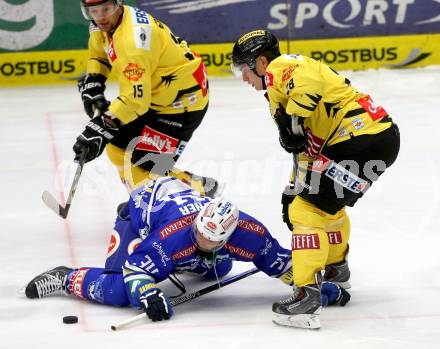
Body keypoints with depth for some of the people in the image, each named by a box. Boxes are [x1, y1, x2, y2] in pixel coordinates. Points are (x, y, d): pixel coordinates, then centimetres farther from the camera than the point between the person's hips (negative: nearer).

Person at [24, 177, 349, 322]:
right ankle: (65, 278, -6)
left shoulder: (247, 233, -29)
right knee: (121, 291, -26)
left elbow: (281, 261, -16)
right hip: (139, 212, -6)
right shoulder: (176, 233, -42)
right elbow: (137, 266, -35)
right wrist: (148, 295, -50)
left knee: (219, 268, 20)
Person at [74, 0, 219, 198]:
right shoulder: (106, 24, -2)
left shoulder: (132, 39, -32)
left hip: (182, 100, -10)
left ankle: (203, 190, 5)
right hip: (152, 93, 10)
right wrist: (92, 85, 3)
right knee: (117, 145, 14)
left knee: (144, 166, -12)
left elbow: (135, 98, -38)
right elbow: (98, 55, 21)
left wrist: (100, 129, -40)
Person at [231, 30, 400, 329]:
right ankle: (336, 268, 51)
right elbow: (307, 147, 29)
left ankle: (308, 296, -17)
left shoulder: (280, 67, -5)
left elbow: (309, 80, -30)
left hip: (364, 140, -11)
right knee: (326, 200, 32)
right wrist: (294, 191, 27)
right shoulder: (281, 88, 26)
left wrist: (290, 120, -25)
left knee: (308, 210, -11)